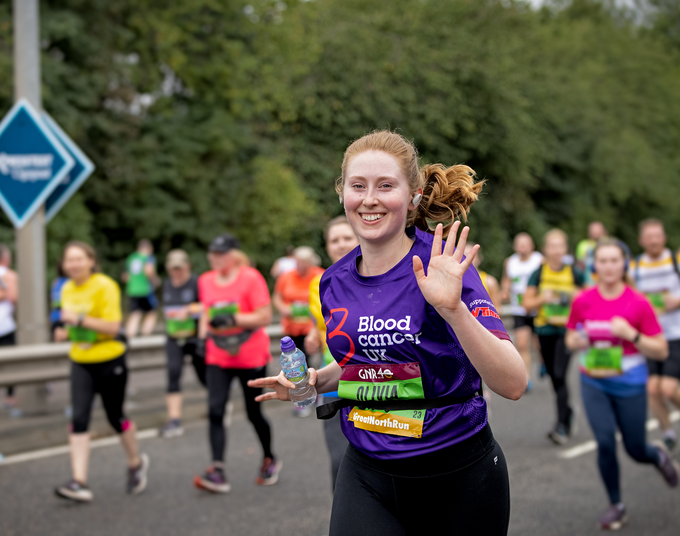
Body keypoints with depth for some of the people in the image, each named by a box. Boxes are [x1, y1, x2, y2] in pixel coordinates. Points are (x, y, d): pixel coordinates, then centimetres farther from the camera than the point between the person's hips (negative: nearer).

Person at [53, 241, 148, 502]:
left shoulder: (105, 286, -14)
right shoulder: (67, 290, 6)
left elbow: (113, 327, -20)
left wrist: (80, 319, -28)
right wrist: (65, 332, -1)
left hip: (109, 361, -5)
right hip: (81, 363, 5)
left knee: (115, 417, 9)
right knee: (79, 419, -9)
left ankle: (136, 463, 35)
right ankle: (79, 483, -12)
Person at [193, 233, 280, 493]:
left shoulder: (251, 278, -10)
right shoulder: (206, 281, 6)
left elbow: (265, 317, -13)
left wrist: (233, 319, -22)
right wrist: (203, 337, 4)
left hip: (250, 357, -4)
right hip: (218, 358, 4)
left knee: (253, 413, 7)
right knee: (215, 410, -13)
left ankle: (270, 460, 32)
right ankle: (218, 472, -16)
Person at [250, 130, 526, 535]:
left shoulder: (442, 266, -15)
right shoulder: (335, 282, 1)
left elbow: (513, 384, -24)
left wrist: (452, 308, -36)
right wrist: (315, 380, 3)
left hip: (458, 475, -3)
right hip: (367, 475, 3)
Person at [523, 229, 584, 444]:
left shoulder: (574, 273, -1)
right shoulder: (539, 274, 1)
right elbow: (527, 303, 3)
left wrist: (576, 297, -10)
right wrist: (542, 299, -15)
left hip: (567, 330, -3)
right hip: (545, 330, 3)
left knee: (560, 376, -15)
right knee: (554, 377, 11)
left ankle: (562, 425, -10)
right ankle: (568, 414, 34)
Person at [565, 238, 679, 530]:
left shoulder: (638, 304, -12)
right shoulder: (582, 301, -5)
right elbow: (570, 340, 10)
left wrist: (631, 334, -24)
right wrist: (578, 341, -14)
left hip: (629, 385, -1)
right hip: (594, 384, 1)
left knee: (636, 451, 9)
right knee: (605, 443, -11)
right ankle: (616, 506, 12)